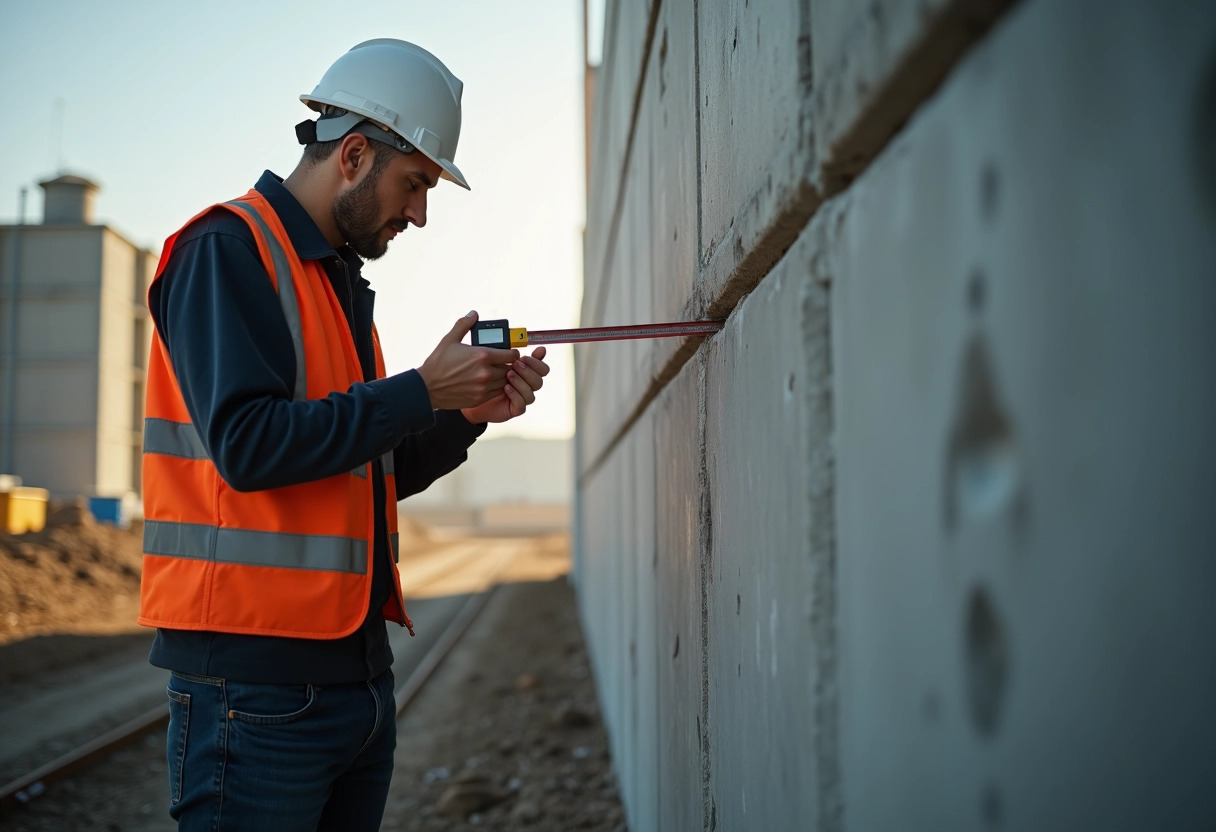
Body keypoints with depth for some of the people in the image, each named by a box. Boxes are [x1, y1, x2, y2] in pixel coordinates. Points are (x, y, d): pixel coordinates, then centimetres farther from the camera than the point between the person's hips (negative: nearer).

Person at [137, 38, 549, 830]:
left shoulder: (341, 278, 19)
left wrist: (468, 415, 4)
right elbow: (246, 445, -21)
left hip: (357, 669, 9)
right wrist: (422, 392, -15)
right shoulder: (228, 249, -8)